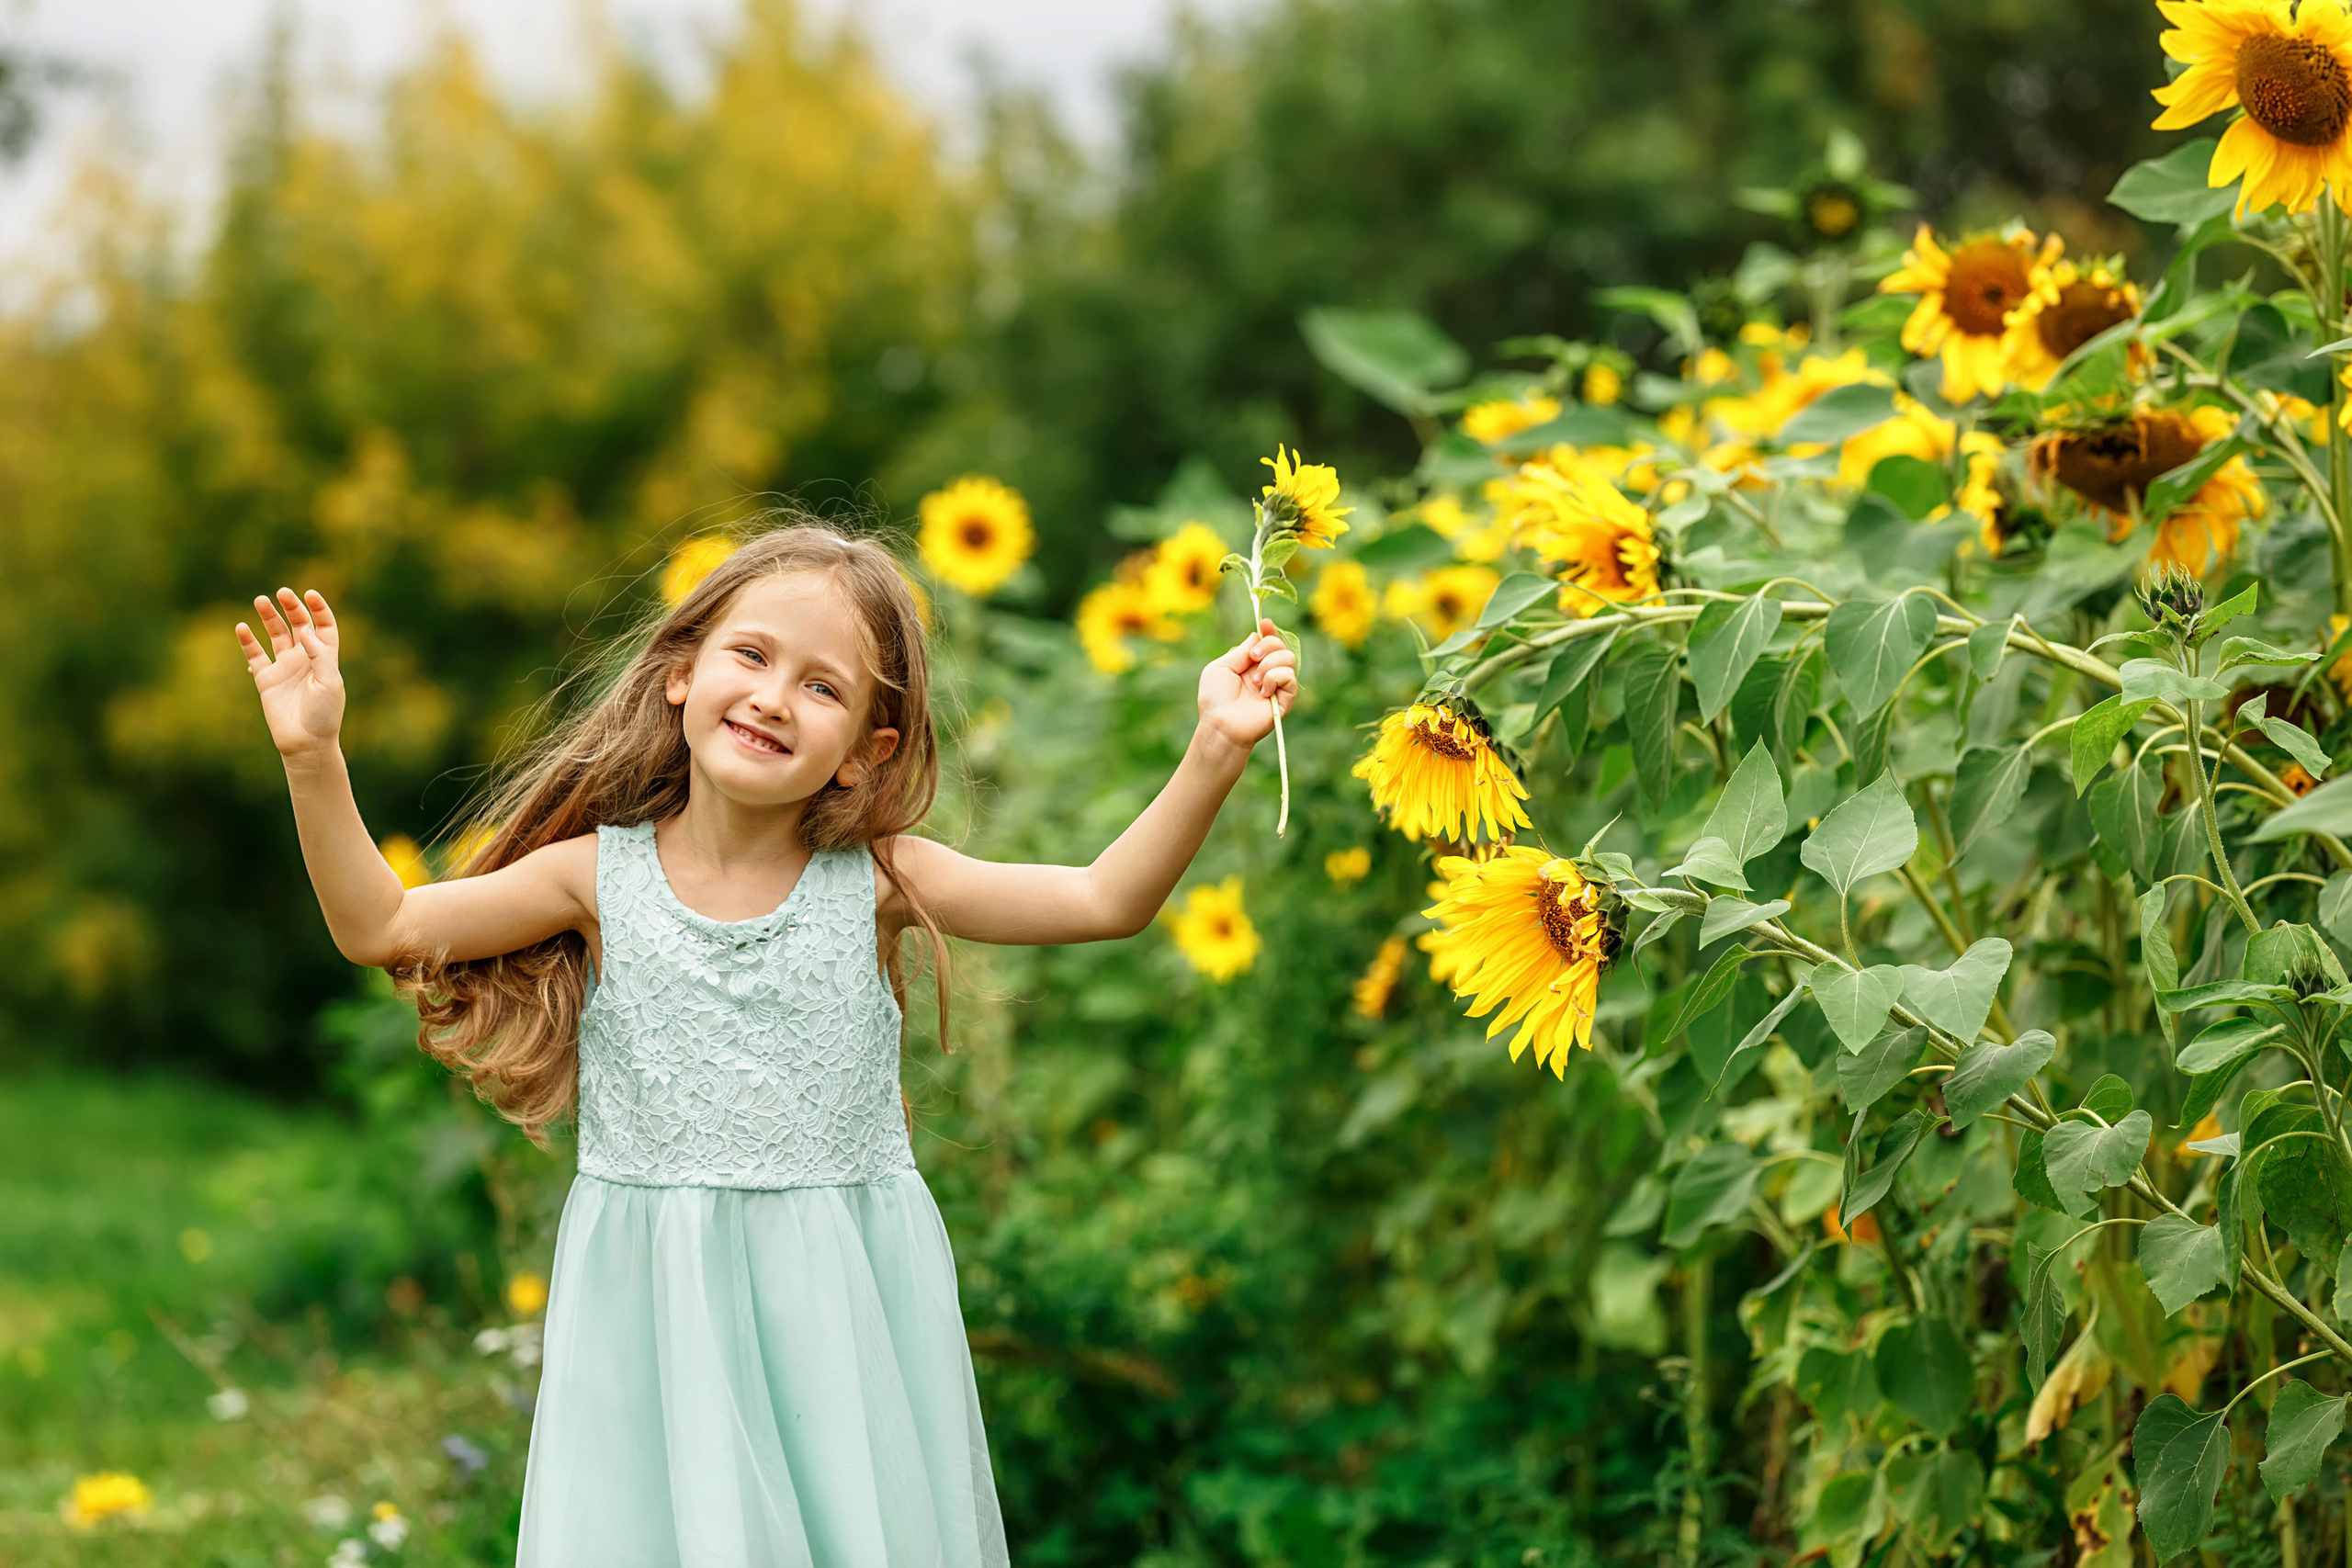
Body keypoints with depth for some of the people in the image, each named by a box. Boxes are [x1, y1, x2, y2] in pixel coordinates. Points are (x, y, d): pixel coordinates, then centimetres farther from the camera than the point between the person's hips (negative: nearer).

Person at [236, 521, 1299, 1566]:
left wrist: (1214, 751, -17)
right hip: (658, 1315, 0)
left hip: (845, 1306, 0)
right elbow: (381, 928, 0)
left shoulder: (874, 880, -4)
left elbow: (1105, 900, -7)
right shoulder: (602, 874, -3)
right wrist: (313, 760, -10)